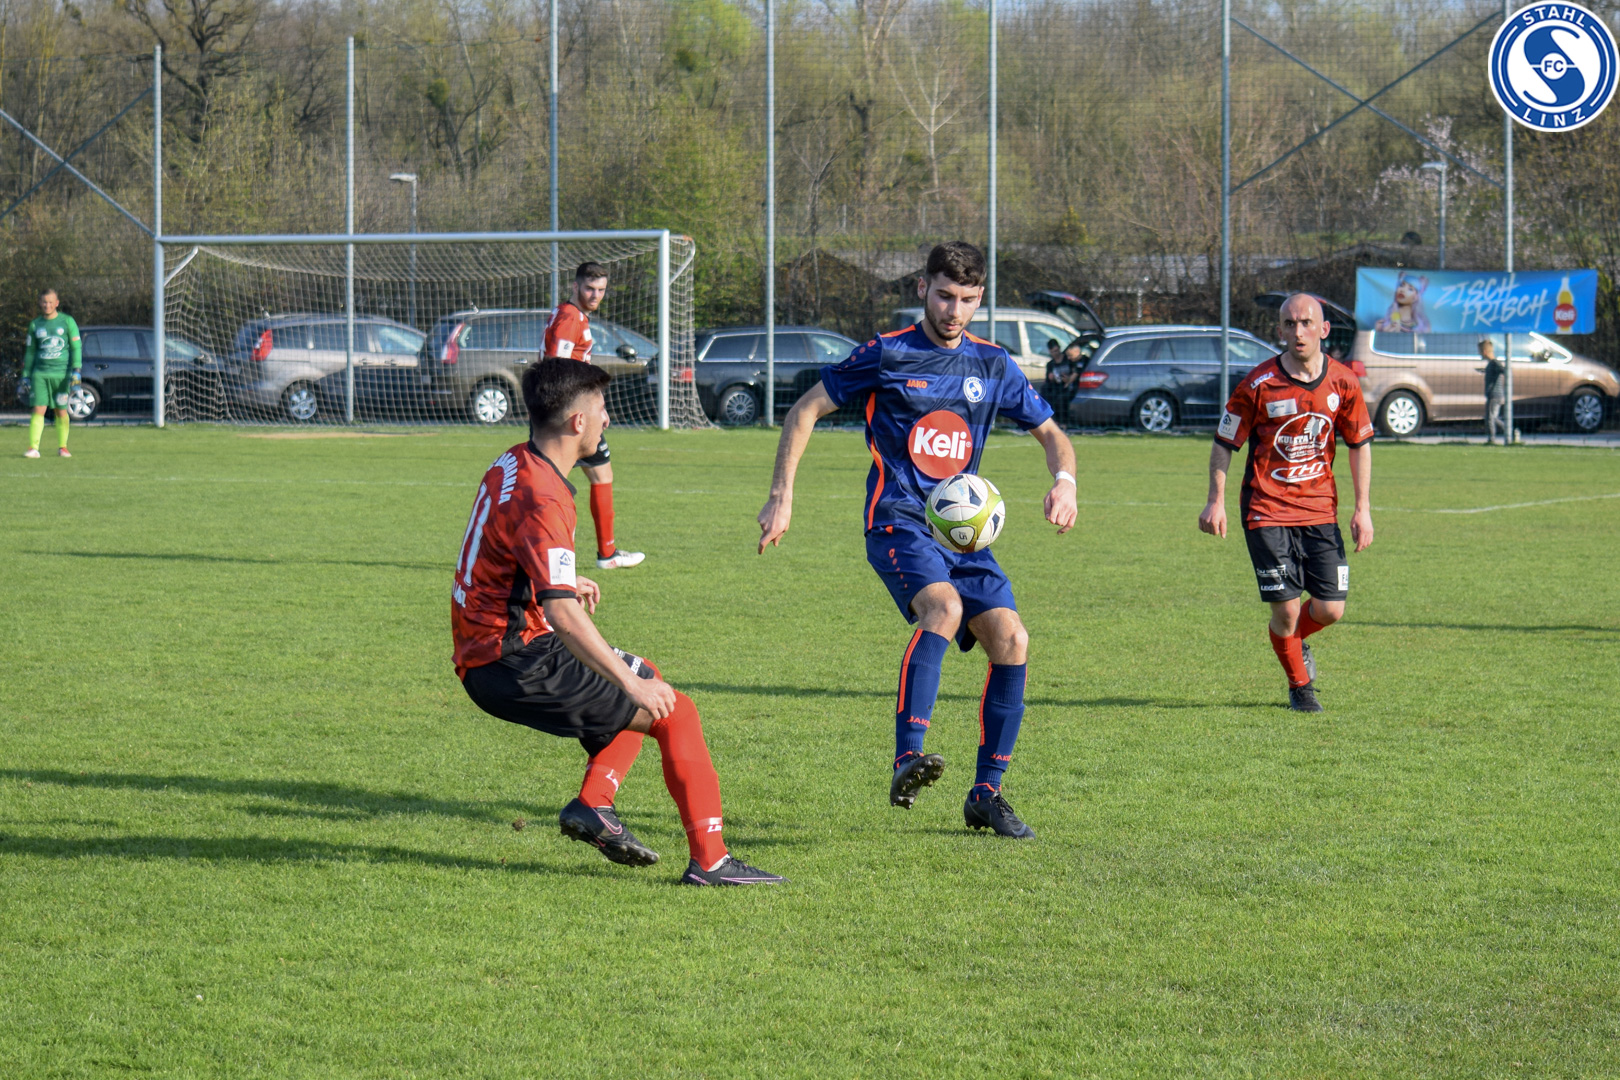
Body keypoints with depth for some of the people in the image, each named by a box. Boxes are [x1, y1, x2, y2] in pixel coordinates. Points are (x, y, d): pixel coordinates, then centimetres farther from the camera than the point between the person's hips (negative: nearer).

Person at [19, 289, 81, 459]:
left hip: (62, 373, -1)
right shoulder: (35, 325, 9)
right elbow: (30, 352, 15)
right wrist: (25, 376, 11)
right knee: (38, 410, -9)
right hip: (40, 373, 1)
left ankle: (62, 446, 16)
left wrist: (76, 371, -8)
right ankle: (33, 448, -13)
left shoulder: (67, 321, 3)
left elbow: (76, 347, 2)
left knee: (61, 411, 3)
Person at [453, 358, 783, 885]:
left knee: (643, 679, 27)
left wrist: (566, 580, 42)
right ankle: (710, 860, -7)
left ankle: (593, 803, 10)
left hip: (481, 656, 10)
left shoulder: (511, 466, 10)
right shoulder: (541, 500, -22)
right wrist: (631, 684, -27)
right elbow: (562, 616, -30)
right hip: (517, 668, -10)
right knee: (675, 713, -7)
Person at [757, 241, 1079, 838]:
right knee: (943, 605, -33)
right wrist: (782, 496, -2)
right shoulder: (886, 356, -1)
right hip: (898, 520, -5)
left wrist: (1064, 480, -3)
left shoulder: (993, 365, 11)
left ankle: (986, 794, 2)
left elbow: (1050, 432, 19)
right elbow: (805, 410, 5)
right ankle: (907, 759, -40)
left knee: (1010, 638, -10)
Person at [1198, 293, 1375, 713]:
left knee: (1331, 609, -2)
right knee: (1286, 609, -7)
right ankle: (1300, 686, 19)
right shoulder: (1259, 384, -11)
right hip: (1267, 509, -3)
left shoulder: (1343, 382, -2)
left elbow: (1360, 443, 10)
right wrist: (1216, 501, -8)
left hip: (1320, 511, 3)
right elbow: (1224, 442, -1)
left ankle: (1294, 641, 34)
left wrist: (1363, 509, 7)